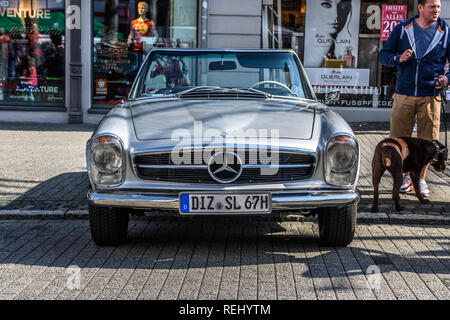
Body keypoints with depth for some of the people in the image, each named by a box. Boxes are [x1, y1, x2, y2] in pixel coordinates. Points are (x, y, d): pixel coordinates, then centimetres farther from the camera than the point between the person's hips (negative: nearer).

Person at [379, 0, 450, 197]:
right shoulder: (402, 29, 4)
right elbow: (384, 55, 8)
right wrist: (397, 59, -13)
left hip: (430, 96, 0)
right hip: (404, 94, 0)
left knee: (427, 141, 2)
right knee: (399, 140, 3)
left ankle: (421, 180, 17)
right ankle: (405, 177, 20)